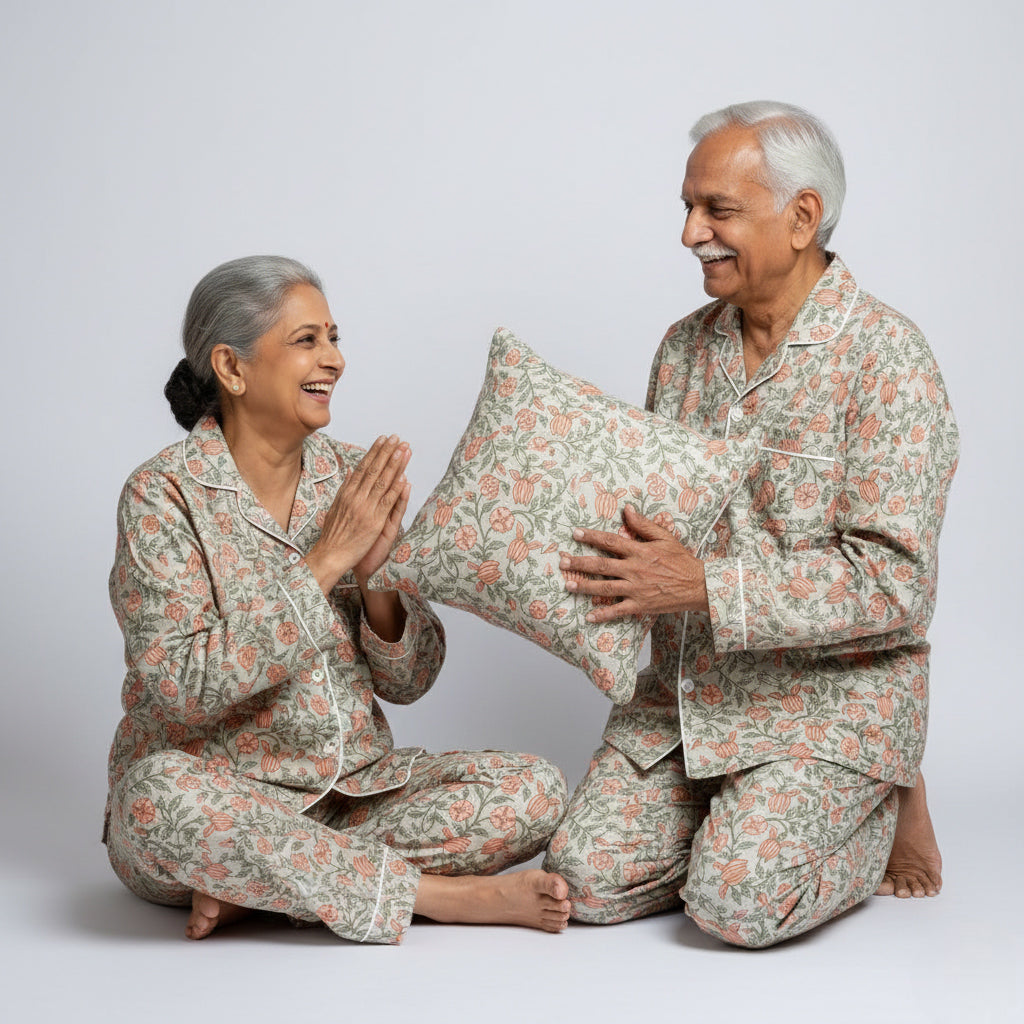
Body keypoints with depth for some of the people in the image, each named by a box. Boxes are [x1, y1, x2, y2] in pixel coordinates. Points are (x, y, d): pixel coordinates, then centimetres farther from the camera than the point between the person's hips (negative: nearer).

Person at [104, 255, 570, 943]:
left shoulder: (354, 477, 4)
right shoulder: (164, 495, -9)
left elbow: (409, 680, 5)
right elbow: (178, 691, -21)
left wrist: (377, 576, -16)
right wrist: (323, 562, -22)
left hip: (354, 787, 5)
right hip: (223, 795, -4)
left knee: (534, 790, -15)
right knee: (163, 789, -37)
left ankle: (253, 884, -16)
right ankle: (446, 894, -23)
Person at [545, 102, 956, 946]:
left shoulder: (886, 360, -14)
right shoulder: (684, 347, 8)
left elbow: (895, 584, -21)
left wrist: (703, 585, -25)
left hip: (830, 696, -5)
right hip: (686, 690, 6)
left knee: (738, 901, -21)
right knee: (588, 881, -9)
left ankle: (877, 808, 9)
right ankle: (749, 815, 17)